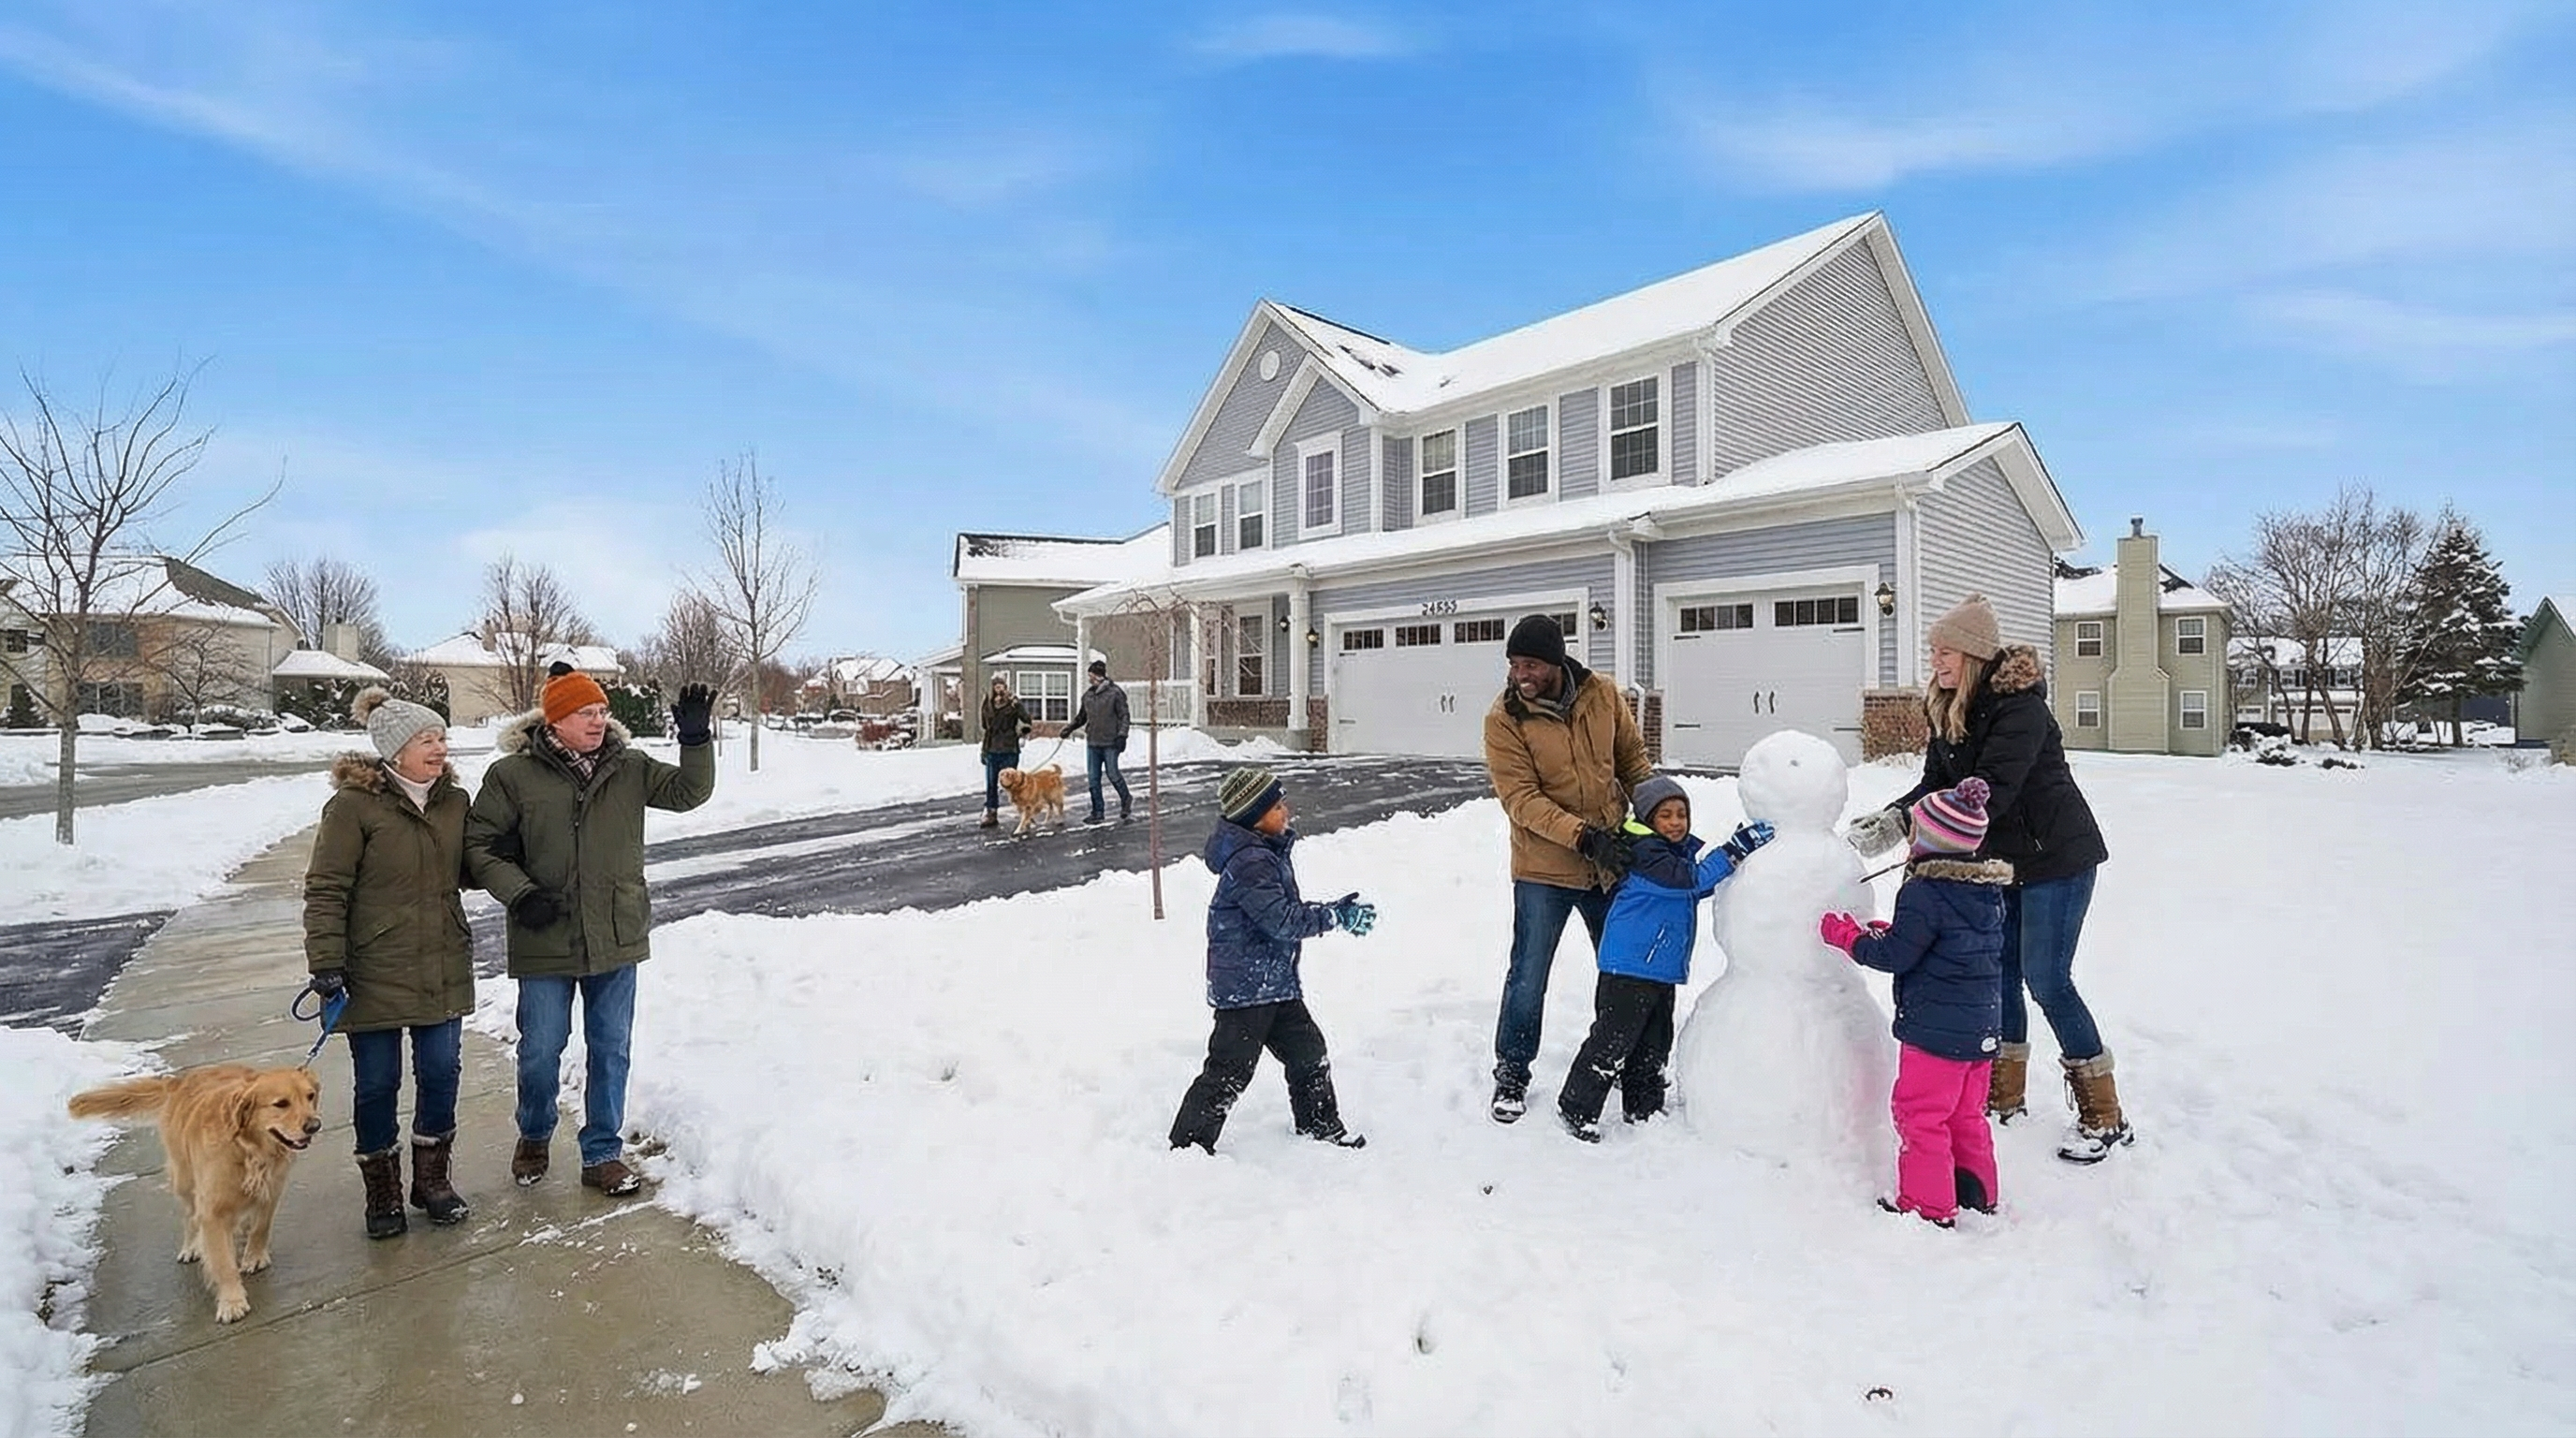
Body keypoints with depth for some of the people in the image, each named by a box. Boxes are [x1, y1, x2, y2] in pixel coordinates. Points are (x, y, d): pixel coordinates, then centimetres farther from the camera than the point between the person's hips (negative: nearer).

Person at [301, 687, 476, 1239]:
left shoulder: (454, 800, 5)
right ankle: (382, 1191, 26)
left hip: (442, 969, 4)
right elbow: (325, 889, -11)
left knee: (441, 1073, 9)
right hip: (374, 973, -4)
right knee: (378, 1083, 8)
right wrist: (326, 962, -15)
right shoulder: (354, 805, -12)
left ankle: (432, 1178, 27)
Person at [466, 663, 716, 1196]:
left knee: (610, 1050, 10)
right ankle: (534, 1137, 39)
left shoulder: (629, 767, 2)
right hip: (545, 941, -2)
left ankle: (602, 1154, 24)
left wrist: (696, 741, -18)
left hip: (617, 937, 2)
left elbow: (688, 791, -3)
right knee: (540, 1051, 11)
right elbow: (479, 845, -1)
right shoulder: (513, 775, -5)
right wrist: (518, 892, -14)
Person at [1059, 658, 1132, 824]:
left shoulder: (1115, 693, -5)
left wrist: (1122, 735, -15)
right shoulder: (1088, 695, 12)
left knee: (1112, 773, -7)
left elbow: (1124, 716, -6)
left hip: (1110, 743, -6)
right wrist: (1070, 728, 12)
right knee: (1094, 779, 5)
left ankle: (1126, 801, 18)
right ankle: (1097, 812, 13)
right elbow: (1081, 717, 24)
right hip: (1093, 742, 6)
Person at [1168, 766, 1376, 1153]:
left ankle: (1320, 1125, 35)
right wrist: (1336, 917, -19)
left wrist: (1334, 911, 9)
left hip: (1275, 982, 11)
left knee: (1307, 1050, 18)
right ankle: (1189, 1143, 8)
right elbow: (1281, 920, -26)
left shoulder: (1268, 853, 11)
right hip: (1245, 986, -10)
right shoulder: (1250, 863, -22)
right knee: (1231, 1068, -3)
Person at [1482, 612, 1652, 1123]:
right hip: (1544, 869, -3)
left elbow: (1633, 758, 9)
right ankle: (1511, 1073, 24)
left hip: (1612, 861, 4)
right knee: (1528, 978, 5)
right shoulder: (1504, 718, -16)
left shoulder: (1603, 694, -5)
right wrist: (1584, 837, -28)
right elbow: (1520, 799, -20)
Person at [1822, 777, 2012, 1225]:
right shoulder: (1988, 890, 7)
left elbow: (1897, 955, -18)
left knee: (1919, 1114, 2)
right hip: (1982, 1027, 9)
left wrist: (1847, 934, -5)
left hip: (1936, 1029, -9)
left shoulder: (1924, 893, -20)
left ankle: (1928, 1207, 9)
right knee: (1967, 1114, 21)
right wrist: (1886, 933, 12)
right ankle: (1978, 1194, 32)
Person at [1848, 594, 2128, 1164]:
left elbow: (1990, 792, -33)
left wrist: (1907, 825, -38)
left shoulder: (2019, 709, -24)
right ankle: (2005, 1095, 26)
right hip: (2005, 856, 8)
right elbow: (1935, 783, 1)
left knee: (2047, 979, -7)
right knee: (1999, 970, 12)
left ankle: (2105, 1117, 7)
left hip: (2057, 856, -8)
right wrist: (1893, 816, -18)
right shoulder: (1948, 710, 3)